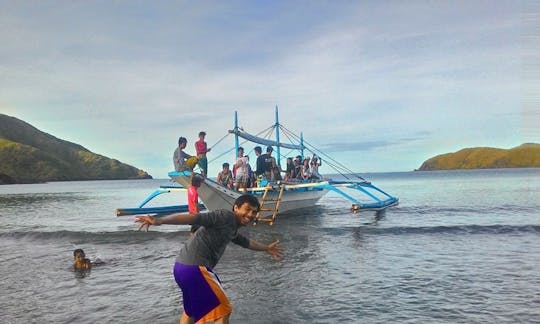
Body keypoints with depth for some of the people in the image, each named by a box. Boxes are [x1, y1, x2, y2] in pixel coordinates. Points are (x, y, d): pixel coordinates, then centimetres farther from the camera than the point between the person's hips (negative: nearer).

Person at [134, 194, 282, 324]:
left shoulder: (232, 229, 18)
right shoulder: (226, 216, -13)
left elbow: (246, 242, 39)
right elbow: (194, 218, -25)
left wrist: (266, 248, 55)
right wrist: (159, 221, -35)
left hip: (184, 267, 10)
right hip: (195, 268, -10)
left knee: (192, 309, 31)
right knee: (223, 310, 3)